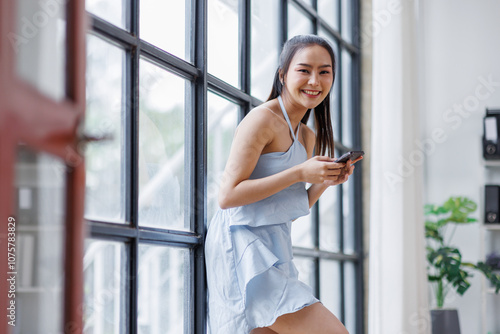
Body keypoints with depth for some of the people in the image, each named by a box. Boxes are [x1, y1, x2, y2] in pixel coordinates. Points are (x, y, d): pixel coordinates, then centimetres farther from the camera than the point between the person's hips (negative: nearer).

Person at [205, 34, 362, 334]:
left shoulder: (308, 137, 16)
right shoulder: (262, 119, -11)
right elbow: (228, 196, -18)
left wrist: (326, 181, 2)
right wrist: (300, 173, -19)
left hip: (273, 250, 9)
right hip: (245, 245, -9)